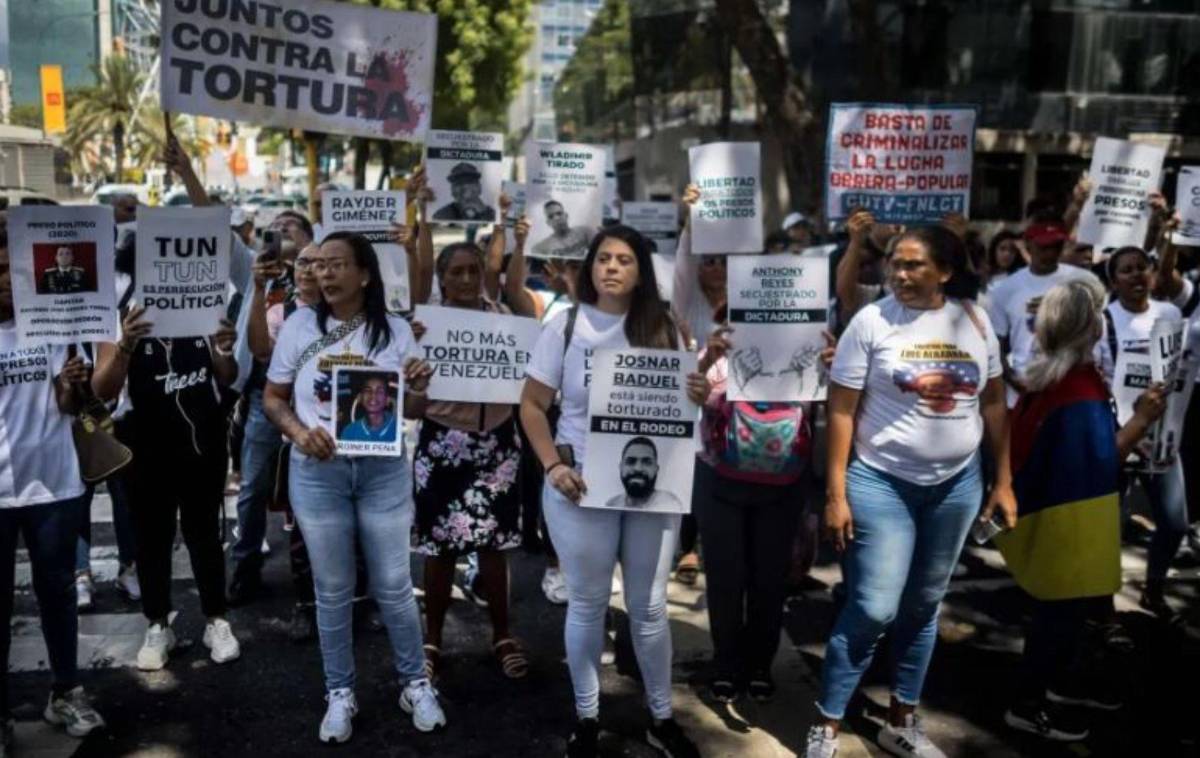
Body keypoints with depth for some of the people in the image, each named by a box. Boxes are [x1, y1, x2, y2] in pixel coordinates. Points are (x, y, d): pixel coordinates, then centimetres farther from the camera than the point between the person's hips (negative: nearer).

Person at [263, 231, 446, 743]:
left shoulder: (395, 330, 0)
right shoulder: (300, 326, 0)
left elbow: (412, 411, 5)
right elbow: (273, 398, 5)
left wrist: (420, 389, -17)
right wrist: (298, 431, -14)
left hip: (383, 470, 0)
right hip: (316, 473, 1)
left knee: (394, 585, 8)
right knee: (332, 590, 11)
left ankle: (414, 682, 27)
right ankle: (339, 692, 28)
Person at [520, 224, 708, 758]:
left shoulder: (663, 329, 3)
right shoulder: (565, 326, -2)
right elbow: (532, 405, 0)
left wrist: (698, 397, -17)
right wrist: (553, 466, -13)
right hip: (581, 486, -1)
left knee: (649, 606, 11)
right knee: (587, 605, 11)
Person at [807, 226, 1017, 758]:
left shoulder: (975, 321, 1)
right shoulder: (872, 321, -9)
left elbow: (994, 403, 9)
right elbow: (841, 410, -9)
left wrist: (1003, 481, 7)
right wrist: (836, 494, -12)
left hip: (956, 484, 4)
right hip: (881, 483, -4)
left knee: (923, 606, 13)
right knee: (873, 608, -8)